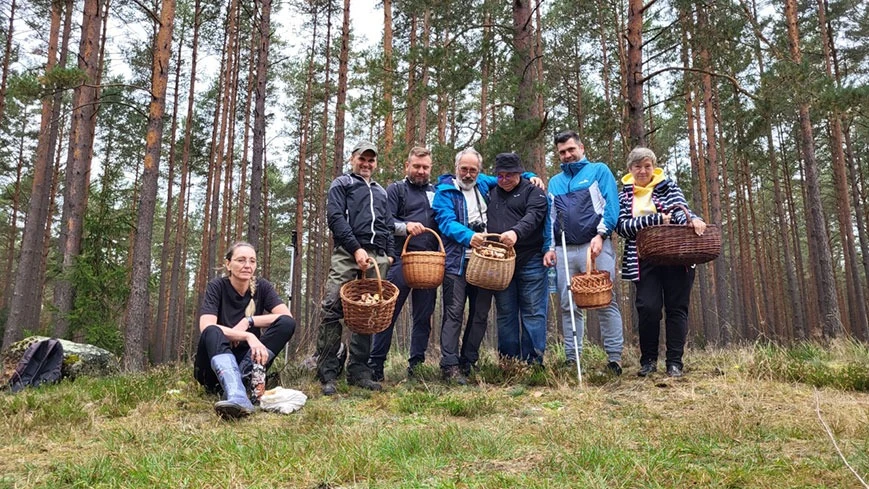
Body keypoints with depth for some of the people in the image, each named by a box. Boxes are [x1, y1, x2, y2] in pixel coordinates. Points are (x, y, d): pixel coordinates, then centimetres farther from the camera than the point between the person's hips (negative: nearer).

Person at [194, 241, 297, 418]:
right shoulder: (216, 287, -8)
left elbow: (287, 317, -15)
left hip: (247, 360, 3)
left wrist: (248, 321, -21)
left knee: (287, 324, -19)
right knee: (213, 333, -36)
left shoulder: (262, 286, -2)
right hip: (215, 365, -2)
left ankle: (242, 379, -33)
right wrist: (247, 336, -36)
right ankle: (237, 397, -60)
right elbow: (206, 327, -25)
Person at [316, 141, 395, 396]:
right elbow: (336, 218, -3)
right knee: (333, 310, -15)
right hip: (347, 253, -5)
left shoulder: (380, 192, 29)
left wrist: (389, 254, 9)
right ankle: (327, 374, -9)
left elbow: (388, 226, 26)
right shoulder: (341, 184, 12)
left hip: (377, 258, 5)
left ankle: (358, 372, 9)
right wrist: (356, 249, -13)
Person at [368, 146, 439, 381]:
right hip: (401, 261, -5)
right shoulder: (396, 190, 8)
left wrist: (442, 254, 7)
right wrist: (405, 226, -22)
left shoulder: (436, 192, 22)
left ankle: (416, 365, 15)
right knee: (389, 313, -4)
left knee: (424, 315, 7)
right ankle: (375, 365, 3)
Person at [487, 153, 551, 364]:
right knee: (505, 314, 6)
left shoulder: (533, 192, 5)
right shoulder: (491, 193, 21)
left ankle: (533, 361, 4)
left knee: (533, 312, -3)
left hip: (530, 261, -4)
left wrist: (517, 232, -32)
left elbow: (533, 216, -13)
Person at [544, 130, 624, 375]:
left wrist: (600, 235, -14)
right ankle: (572, 359, 9)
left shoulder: (599, 171, 8)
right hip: (564, 250, 5)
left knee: (606, 303, -5)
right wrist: (550, 247, 8)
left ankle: (614, 359, 0)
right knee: (568, 307, 4)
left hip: (595, 246, -4)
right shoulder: (554, 182, 21)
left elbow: (611, 205, -1)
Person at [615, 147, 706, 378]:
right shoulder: (623, 195, 9)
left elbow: (680, 210, -9)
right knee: (648, 308, -9)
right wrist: (655, 219, -18)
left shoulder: (668, 187, 9)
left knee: (677, 307, 1)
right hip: (644, 261, 0)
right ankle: (648, 360, 8)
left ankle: (674, 362, 9)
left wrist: (693, 219, -33)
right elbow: (622, 226, -7)